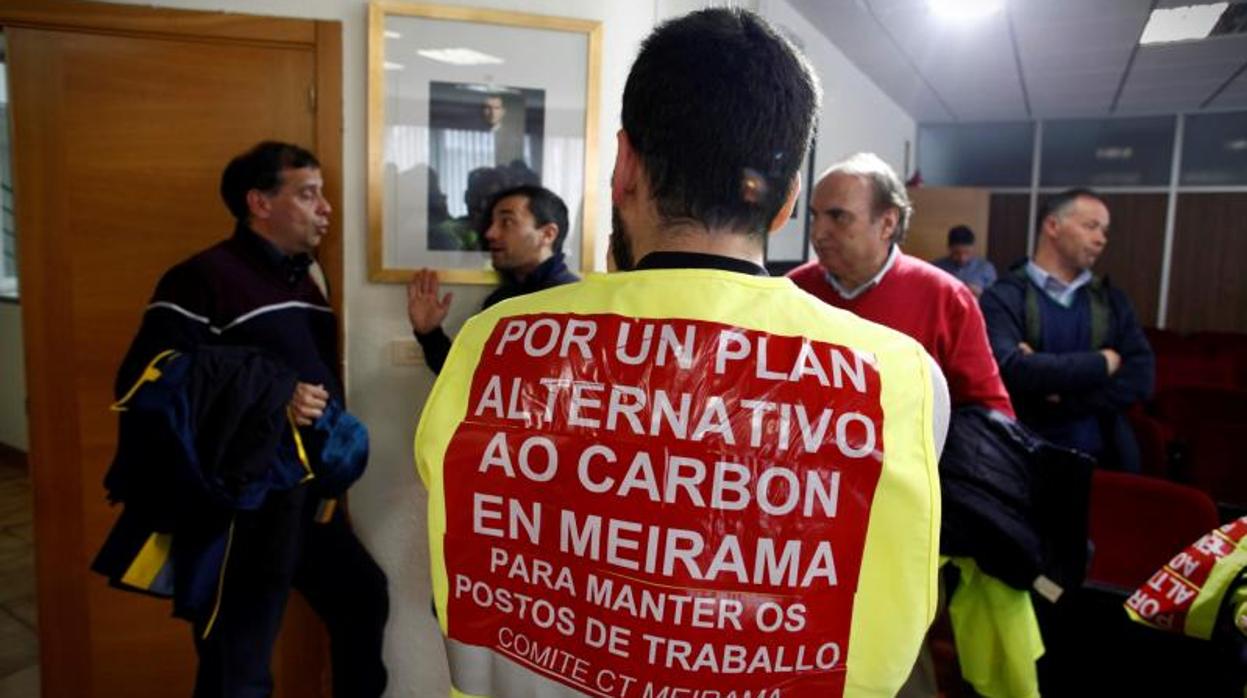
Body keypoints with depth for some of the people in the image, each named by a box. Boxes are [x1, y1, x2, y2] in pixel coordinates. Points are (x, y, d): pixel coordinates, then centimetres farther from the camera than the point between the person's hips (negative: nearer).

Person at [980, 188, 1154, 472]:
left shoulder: (1111, 299, 9)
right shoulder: (1004, 297, -8)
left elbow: (1141, 377, -1)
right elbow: (1011, 370, -24)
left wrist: (1063, 399, -14)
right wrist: (1101, 363, -13)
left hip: (1104, 458, 4)